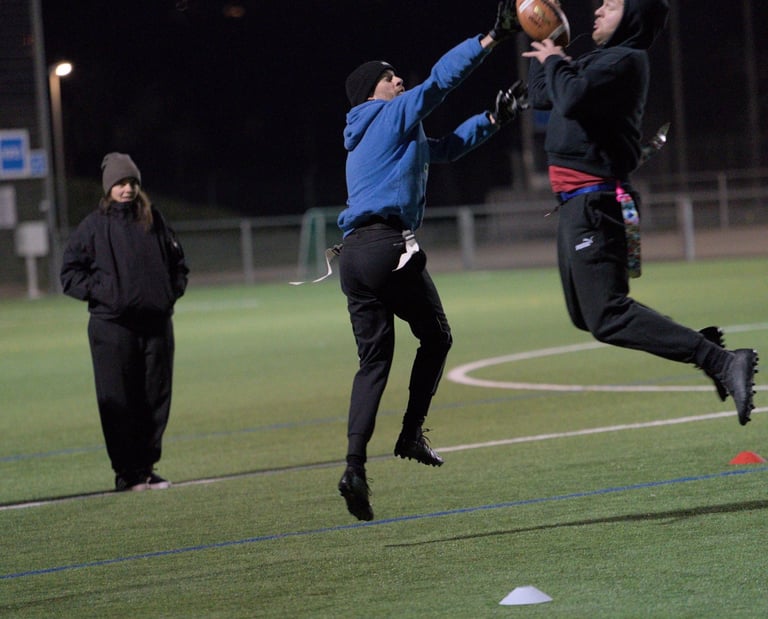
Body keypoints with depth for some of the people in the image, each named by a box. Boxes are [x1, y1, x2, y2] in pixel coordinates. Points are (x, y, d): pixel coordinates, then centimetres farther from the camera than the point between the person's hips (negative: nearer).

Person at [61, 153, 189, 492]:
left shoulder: (153, 221, 10)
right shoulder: (94, 226, 0)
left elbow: (178, 261, 21)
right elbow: (70, 273, 3)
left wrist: (172, 292, 8)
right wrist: (98, 292, -8)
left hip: (156, 323, 4)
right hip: (112, 327, -4)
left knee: (156, 397, 5)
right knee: (118, 401, -4)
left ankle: (146, 467, 15)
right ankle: (126, 472, 3)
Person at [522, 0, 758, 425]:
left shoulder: (625, 60, -12)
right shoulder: (602, 59, 19)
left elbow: (571, 100, -28)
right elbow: (541, 97, 31)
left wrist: (554, 61, -11)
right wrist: (541, 49, 27)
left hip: (593, 203, -10)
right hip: (577, 203, 10)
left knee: (607, 317, -18)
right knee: (586, 314, 15)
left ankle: (721, 361, -23)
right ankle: (701, 347, 14)